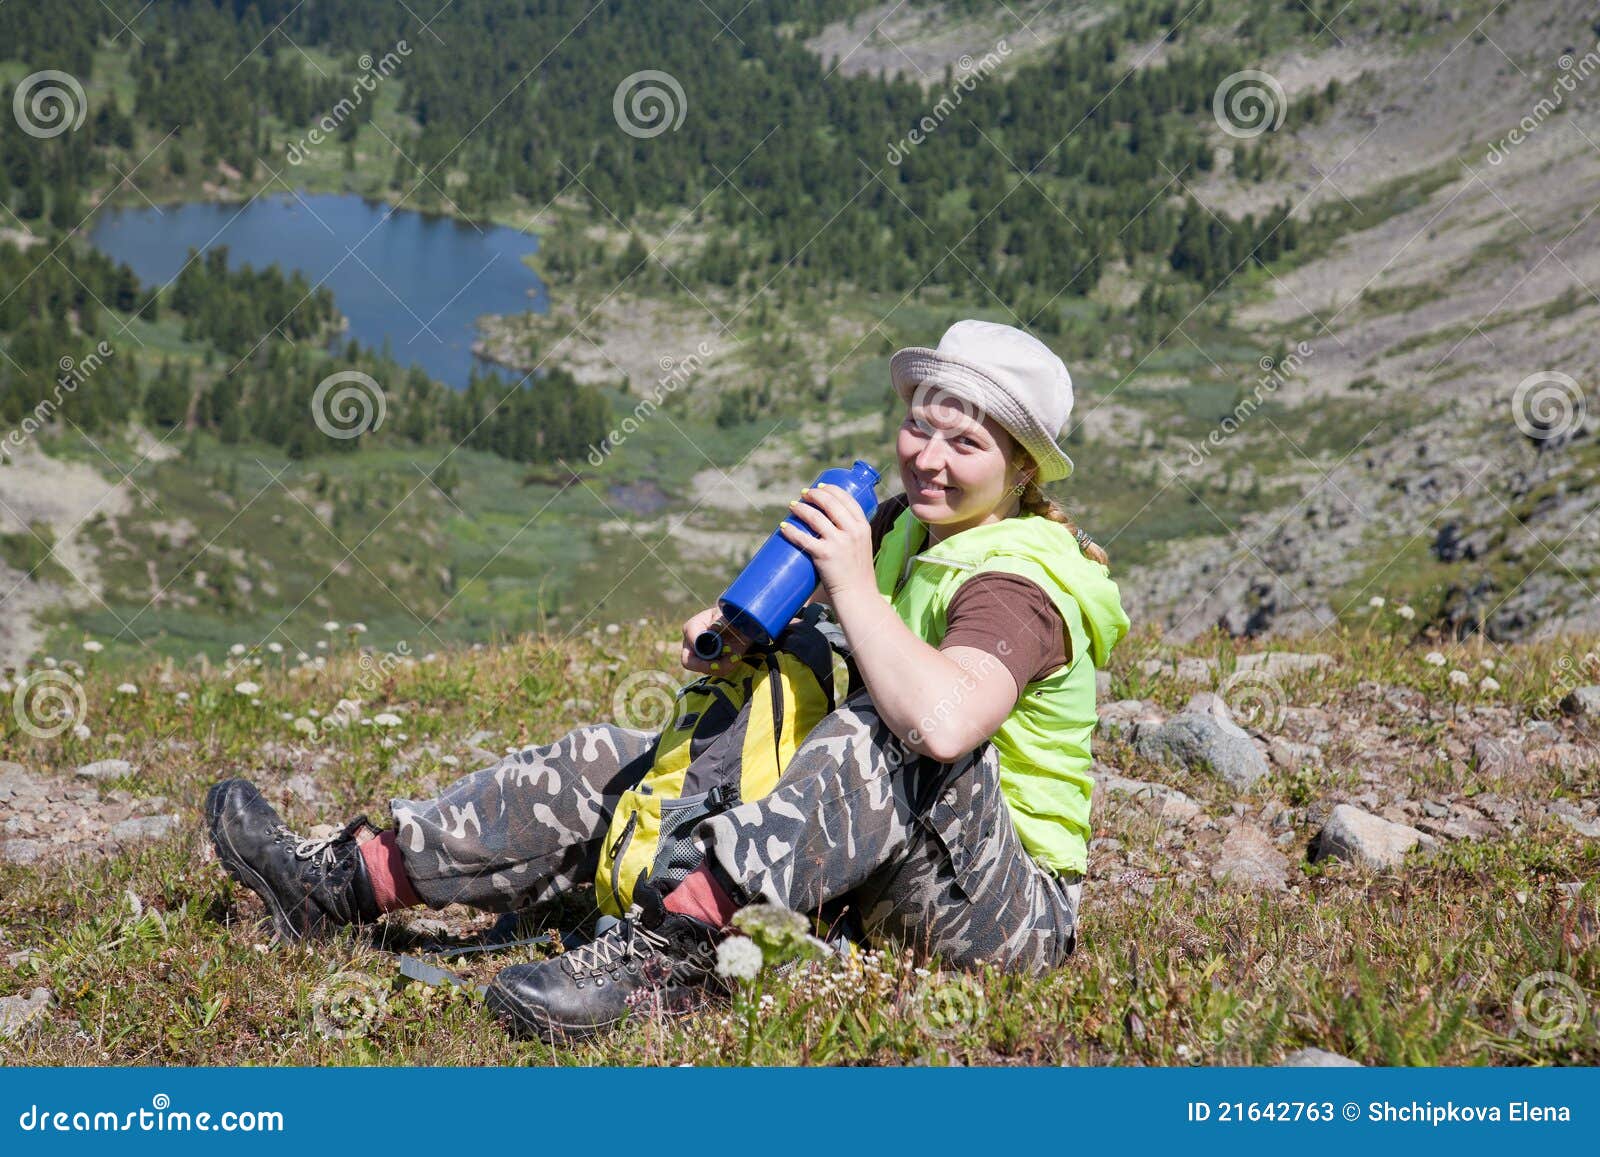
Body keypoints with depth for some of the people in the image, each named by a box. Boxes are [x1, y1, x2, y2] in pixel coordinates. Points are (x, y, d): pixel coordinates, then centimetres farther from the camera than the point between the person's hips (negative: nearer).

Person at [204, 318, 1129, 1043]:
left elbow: (942, 721, -41)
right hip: (877, 883, 8)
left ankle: (670, 947, -43)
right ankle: (349, 881, 0)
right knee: (611, 764, 3)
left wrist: (854, 586, -30)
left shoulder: (1016, 581, -21)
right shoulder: (907, 529, 6)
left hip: (1013, 912, -8)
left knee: (890, 729, -38)